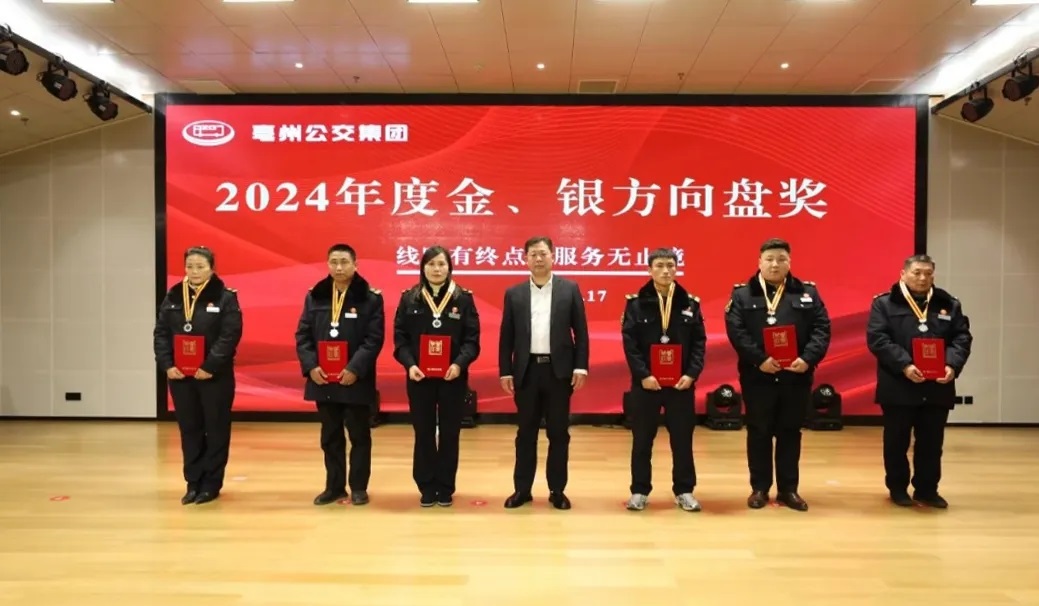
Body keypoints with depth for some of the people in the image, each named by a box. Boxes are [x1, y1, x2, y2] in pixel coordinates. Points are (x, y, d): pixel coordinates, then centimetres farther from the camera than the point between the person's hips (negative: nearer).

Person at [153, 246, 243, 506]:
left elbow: (230, 336, -13)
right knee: (189, 430, 11)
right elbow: (160, 333, 6)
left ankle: (211, 484, 15)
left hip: (215, 376, -4)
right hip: (180, 375, 4)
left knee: (216, 430, 4)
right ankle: (193, 482, 22)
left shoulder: (225, 297, -6)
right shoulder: (172, 297, 8)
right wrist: (166, 364, -7)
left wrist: (210, 367, -19)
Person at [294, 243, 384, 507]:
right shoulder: (314, 296, 7)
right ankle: (334, 487, 25)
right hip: (322, 379, 4)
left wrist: (355, 369, -19)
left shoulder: (371, 298, -4)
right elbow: (302, 335, 5)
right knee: (330, 436, 13)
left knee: (359, 435, 7)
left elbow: (374, 339, -9)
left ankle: (359, 487, 19)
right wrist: (310, 366, -8)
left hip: (356, 380, -3)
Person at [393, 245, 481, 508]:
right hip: (419, 376, 1)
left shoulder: (463, 298, 1)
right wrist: (409, 364, -14)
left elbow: (472, 338, -2)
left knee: (450, 433, 7)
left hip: (453, 376, 0)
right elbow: (400, 337, 1)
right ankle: (427, 488, 19)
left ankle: (446, 489, 19)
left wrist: (460, 363, -17)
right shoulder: (409, 298, 3)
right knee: (423, 433, 6)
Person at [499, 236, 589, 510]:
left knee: (558, 432, 6)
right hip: (526, 370, 1)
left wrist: (581, 367, -6)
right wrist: (505, 371, 0)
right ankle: (522, 489, 19)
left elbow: (580, 331, 1)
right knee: (525, 432, 8)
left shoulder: (570, 289, 3)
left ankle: (557, 490, 17)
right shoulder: (514, 294, 6)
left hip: (559, 370, -1)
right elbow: (506, 337, 6)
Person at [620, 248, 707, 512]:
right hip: (646, 382, -1)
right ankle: (640, 491, 19)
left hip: (681, 383, 1)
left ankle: (684, 491, 22)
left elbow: (699, 342, 2)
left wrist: (692, 373, -10)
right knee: (642, 440, 7)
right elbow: (629, 342, -6)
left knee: (683, 439, 9)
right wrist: (643, 375, -14)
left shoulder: (690, 303, 4)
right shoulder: (636, 302, -1)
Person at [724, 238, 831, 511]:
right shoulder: (742, 294, 0)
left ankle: (788, 490, 22)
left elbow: (822, 329, 0)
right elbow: (735, 331, -10)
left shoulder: (808, 292, 7)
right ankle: (759, 488, 19)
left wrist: (808, 358, -15)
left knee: (790, 433, 11)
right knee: (759, 432, 7)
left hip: (796, 376, 2)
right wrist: (759, 359, -20)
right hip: (758, 377, -2)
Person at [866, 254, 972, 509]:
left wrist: (952, 365, -14)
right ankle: (898, 488, 22)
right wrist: (904, 365, -22)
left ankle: (927, 489, 24)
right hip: (898, 386, -3)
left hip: (937, 387, 3)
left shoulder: (949, 304, 10)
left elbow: (962, 337, 4)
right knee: (897, 441, 7)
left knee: (932, 443, 11)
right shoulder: (884, 303, -2)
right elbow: (876, 338, -11)